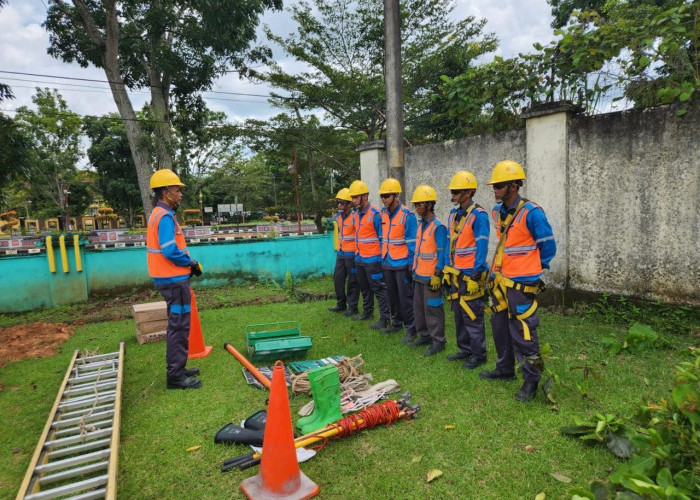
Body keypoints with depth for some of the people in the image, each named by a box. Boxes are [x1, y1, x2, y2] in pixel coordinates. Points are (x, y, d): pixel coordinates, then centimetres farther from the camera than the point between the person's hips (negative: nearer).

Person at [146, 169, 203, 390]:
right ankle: (176, 376, 3)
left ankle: (177, 369, 28)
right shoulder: (165, 216, -17)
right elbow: (170, 251, -25)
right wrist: (191, 263, -11)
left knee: (177, 325, 18)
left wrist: (188, 263, 10)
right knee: (179, 326, -4)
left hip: (171, 278, 10)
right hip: (174, 280, -10)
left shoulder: (159, 214, 15)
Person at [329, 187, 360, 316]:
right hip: (340, 253, 8)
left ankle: (352, 307, 13)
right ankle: (341, 304, 26)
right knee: (338, 278, 11)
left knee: (352, 281, 1)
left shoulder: (354, 217, -15)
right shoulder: (338, 216, 9)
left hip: (352, 254, -8)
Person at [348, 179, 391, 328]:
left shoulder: (375, 214, -15)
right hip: (360, 258, 9)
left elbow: (382, 237, -13)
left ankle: (384, 318, 4)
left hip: (372, 259, -8)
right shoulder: (356, 214, 10)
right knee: (364, 287, 19)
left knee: (378, 288, -2)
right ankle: (367, 312, 34)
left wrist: (382, 257, -12)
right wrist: (356, 254, 17)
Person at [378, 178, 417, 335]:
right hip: (387, 263, 7)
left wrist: (411, 265, -13)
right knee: (392, 296, 17)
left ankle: (411, 328, 11)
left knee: (405, 297, -1)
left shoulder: (407, 215, -14)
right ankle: (397, 323, 32)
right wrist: (382, 258, 13)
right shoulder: (383, 213, 6)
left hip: (402, 264, -7)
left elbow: (412, 242, -13)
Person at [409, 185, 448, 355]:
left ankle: (437, 340, 11)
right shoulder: (421, 225, 10)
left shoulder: (438, 227, -14)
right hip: (419, 275, 8)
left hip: (431, 277, -8)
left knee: (432, 308, 0)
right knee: (419, 306, 15)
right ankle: (424, 335, 29)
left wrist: (437, 275, -18)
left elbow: (442, 254, -16)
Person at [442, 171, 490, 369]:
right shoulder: (453, 214, 10)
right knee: (459, 314, 15)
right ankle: (464, 349, 29)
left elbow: (482, 247, -16)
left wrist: (475, 275, -19)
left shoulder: (478, 215, -14)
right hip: (456, 273, 8)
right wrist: (447, 270, 14)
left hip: (471, 274, -8)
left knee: (472, 316, 0)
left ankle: (478, 355, 13)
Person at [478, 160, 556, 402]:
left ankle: (531, 380, 12)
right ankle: (505, 369, 35)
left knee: (522, 332, -3)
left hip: (521, 283, -8)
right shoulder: (497, 211, 8)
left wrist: (531, 268, 4)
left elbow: (548, 246, -7)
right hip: (500, 280, 8)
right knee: (499, 325, 18)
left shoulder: (531, 213, -15)